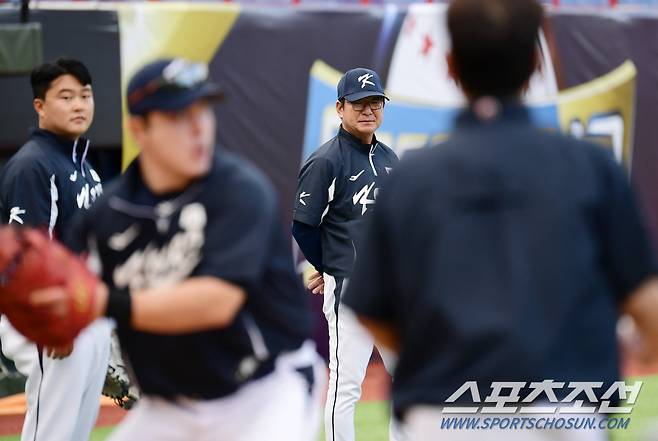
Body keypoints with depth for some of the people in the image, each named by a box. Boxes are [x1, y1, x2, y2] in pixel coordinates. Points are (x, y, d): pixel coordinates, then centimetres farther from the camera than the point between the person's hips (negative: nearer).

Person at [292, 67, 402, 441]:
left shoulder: (390, 159, 13)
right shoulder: (326, 162, -9)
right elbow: (303, 226, -10)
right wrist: (332, 270, 2)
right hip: (349, 290, -7)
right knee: (346, 385, -5)